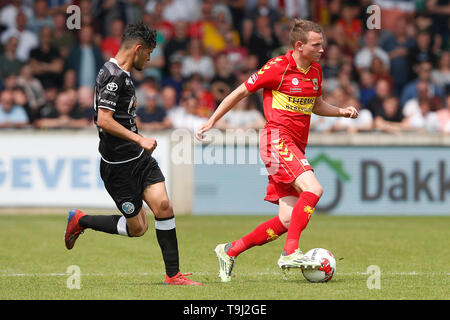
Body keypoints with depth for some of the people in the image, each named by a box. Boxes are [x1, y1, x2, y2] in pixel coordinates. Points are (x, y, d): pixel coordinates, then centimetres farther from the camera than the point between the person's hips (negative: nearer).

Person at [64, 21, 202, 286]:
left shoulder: (123, 75, 13)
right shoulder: (113, 77, -19)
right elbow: (104, 121, -26)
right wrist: (140, 140, -24)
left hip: (139, 157, 9)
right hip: (119, 164, -9)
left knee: (164, 206, -5)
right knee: (137, 228, -1)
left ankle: (173, 274, 0)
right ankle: (81, 221, 20)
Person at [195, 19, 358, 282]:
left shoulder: (315, 71, 13)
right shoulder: (278, 67, -8)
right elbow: (240, 93, 0)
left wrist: (341, 111, 10)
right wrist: (211, 122, 2)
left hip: (295, 146, 8)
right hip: (277, 139, -8)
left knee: (288, 220, 0)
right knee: (313, 189, -28)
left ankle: (230, 251, 13)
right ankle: (291, 252, -28)